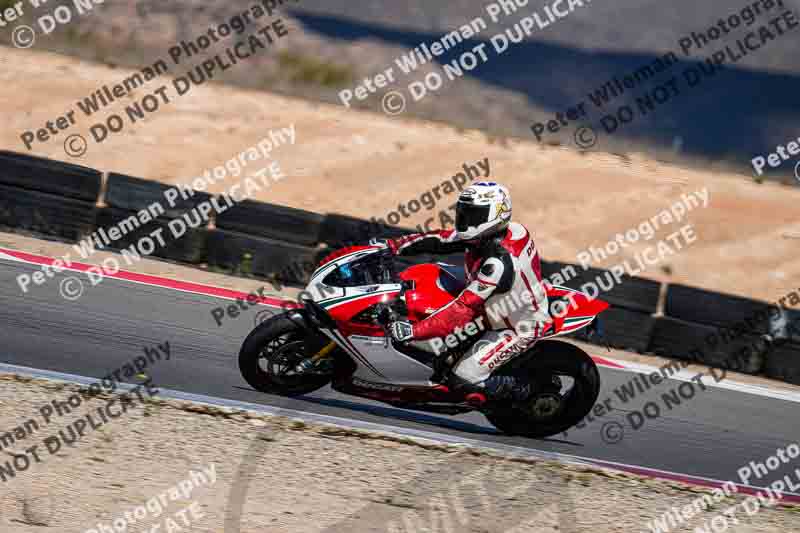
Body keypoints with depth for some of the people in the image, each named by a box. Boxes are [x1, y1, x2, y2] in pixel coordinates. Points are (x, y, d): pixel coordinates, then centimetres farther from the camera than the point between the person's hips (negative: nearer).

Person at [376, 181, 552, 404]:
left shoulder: (498, 261, -38)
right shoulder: (492, 232, -12)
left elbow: (464, 308, -39)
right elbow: (440, 239, -3)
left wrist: (414, 331, -41)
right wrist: (394, 246, -11)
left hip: (519, 327, -9)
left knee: (465, 378, -15)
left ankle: (524, 391, 7)